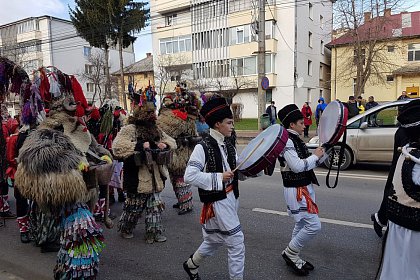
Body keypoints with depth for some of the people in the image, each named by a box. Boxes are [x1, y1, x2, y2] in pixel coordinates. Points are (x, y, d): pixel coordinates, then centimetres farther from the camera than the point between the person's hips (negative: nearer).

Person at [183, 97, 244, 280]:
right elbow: (189, 176, -21)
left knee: (214, 240, 23)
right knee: (237, 242, -2)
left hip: (231, 198, 8)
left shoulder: (229, 147, 8)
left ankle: (191, 265, 45)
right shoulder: (203, 147, -16)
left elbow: (239, 173, 13)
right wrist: (218, 178, -22)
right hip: (216, 201, -8)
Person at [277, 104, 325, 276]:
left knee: (301, 225, 18)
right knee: (314, 225, -9)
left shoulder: (296, 140, 12)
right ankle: (290, 253, 9)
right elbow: (298, 166, -26)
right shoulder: (286, 141, -18)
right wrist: (315, 156, -13)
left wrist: (322, 153, 3)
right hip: (296, 190, -10)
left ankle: (293, 258, 31)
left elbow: (310, 164, 17)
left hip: (305, 188, 10)